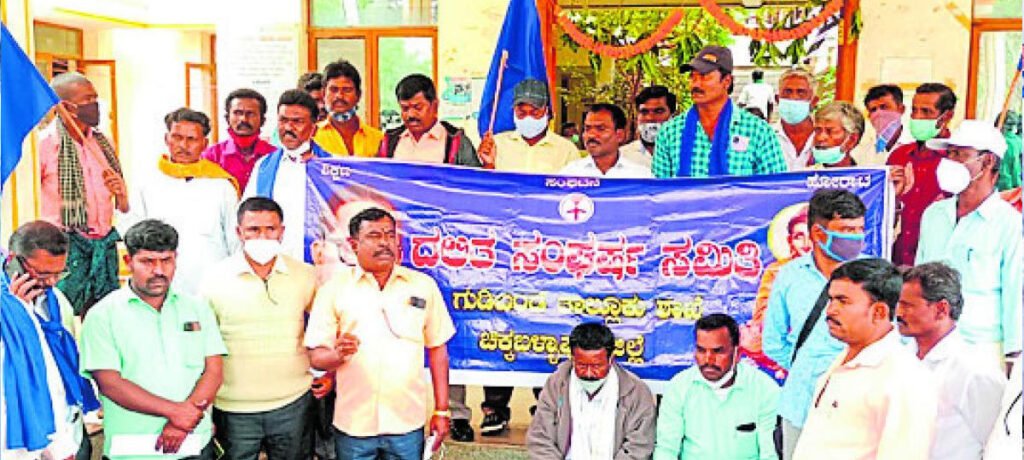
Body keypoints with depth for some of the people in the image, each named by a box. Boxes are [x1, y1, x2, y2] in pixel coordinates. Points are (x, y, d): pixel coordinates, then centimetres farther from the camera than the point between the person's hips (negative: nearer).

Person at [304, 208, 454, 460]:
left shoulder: (424, 285, 4)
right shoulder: (333, 288, 1)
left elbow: (437, 349, 7)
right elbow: (316, 356, 0)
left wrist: (442, 411, 5)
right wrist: (338, 354, -22)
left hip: (408, 423, 1)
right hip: (352, 425, 0)